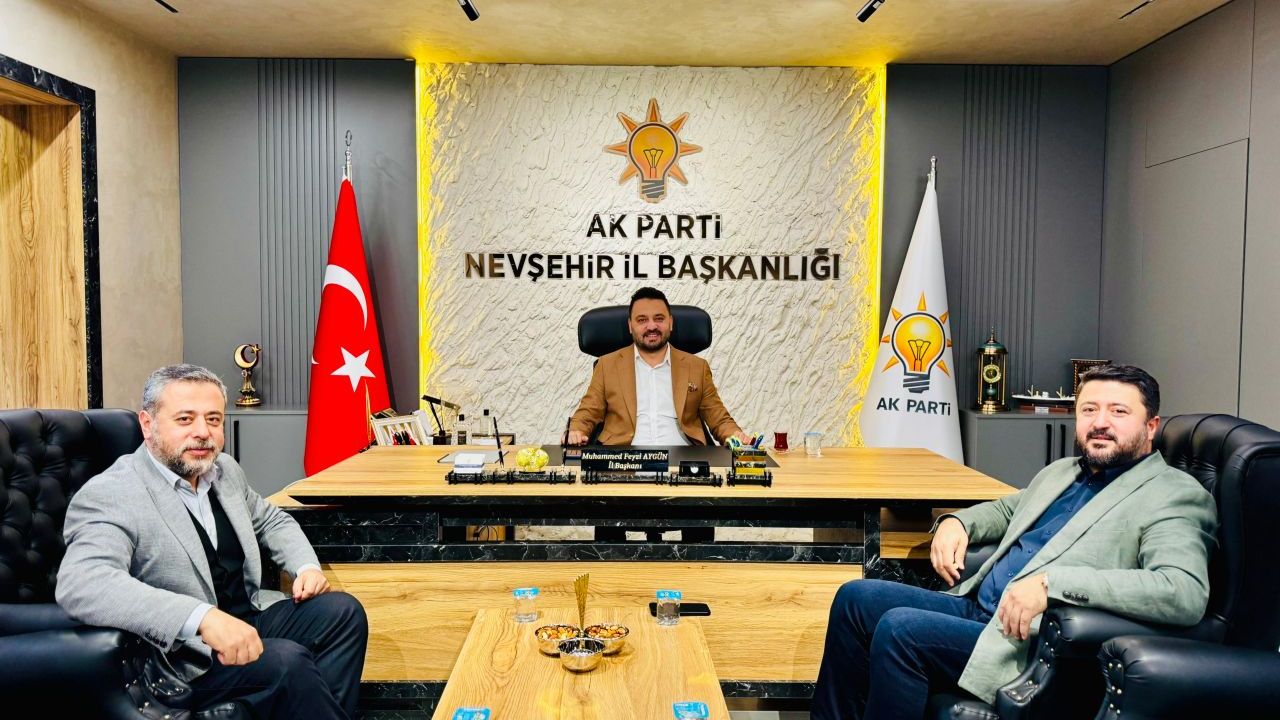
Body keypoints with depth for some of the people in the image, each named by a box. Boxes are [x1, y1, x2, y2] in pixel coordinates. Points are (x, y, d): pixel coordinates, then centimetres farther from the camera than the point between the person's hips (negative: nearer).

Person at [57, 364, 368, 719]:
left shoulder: (225, 470, 8)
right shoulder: (108, 496, -16)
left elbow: (271, 521, 24)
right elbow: (80, 585, -34)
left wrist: (307, 567, 3)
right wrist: (203, 617, -43)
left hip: (248, 619, 8)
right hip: (183, 657, -8)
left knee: (342, 610, -7)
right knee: (287, 660, -27)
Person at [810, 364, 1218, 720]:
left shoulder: (1175, 497, -8)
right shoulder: (1061, 472, 17)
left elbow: (1186, 594, -24)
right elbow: (1005, 509, 35)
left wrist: (1051, 582, -30)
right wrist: (957, 521, 11)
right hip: (976, 607, 9)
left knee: (899, 629, -25)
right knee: (856, 599, 0)